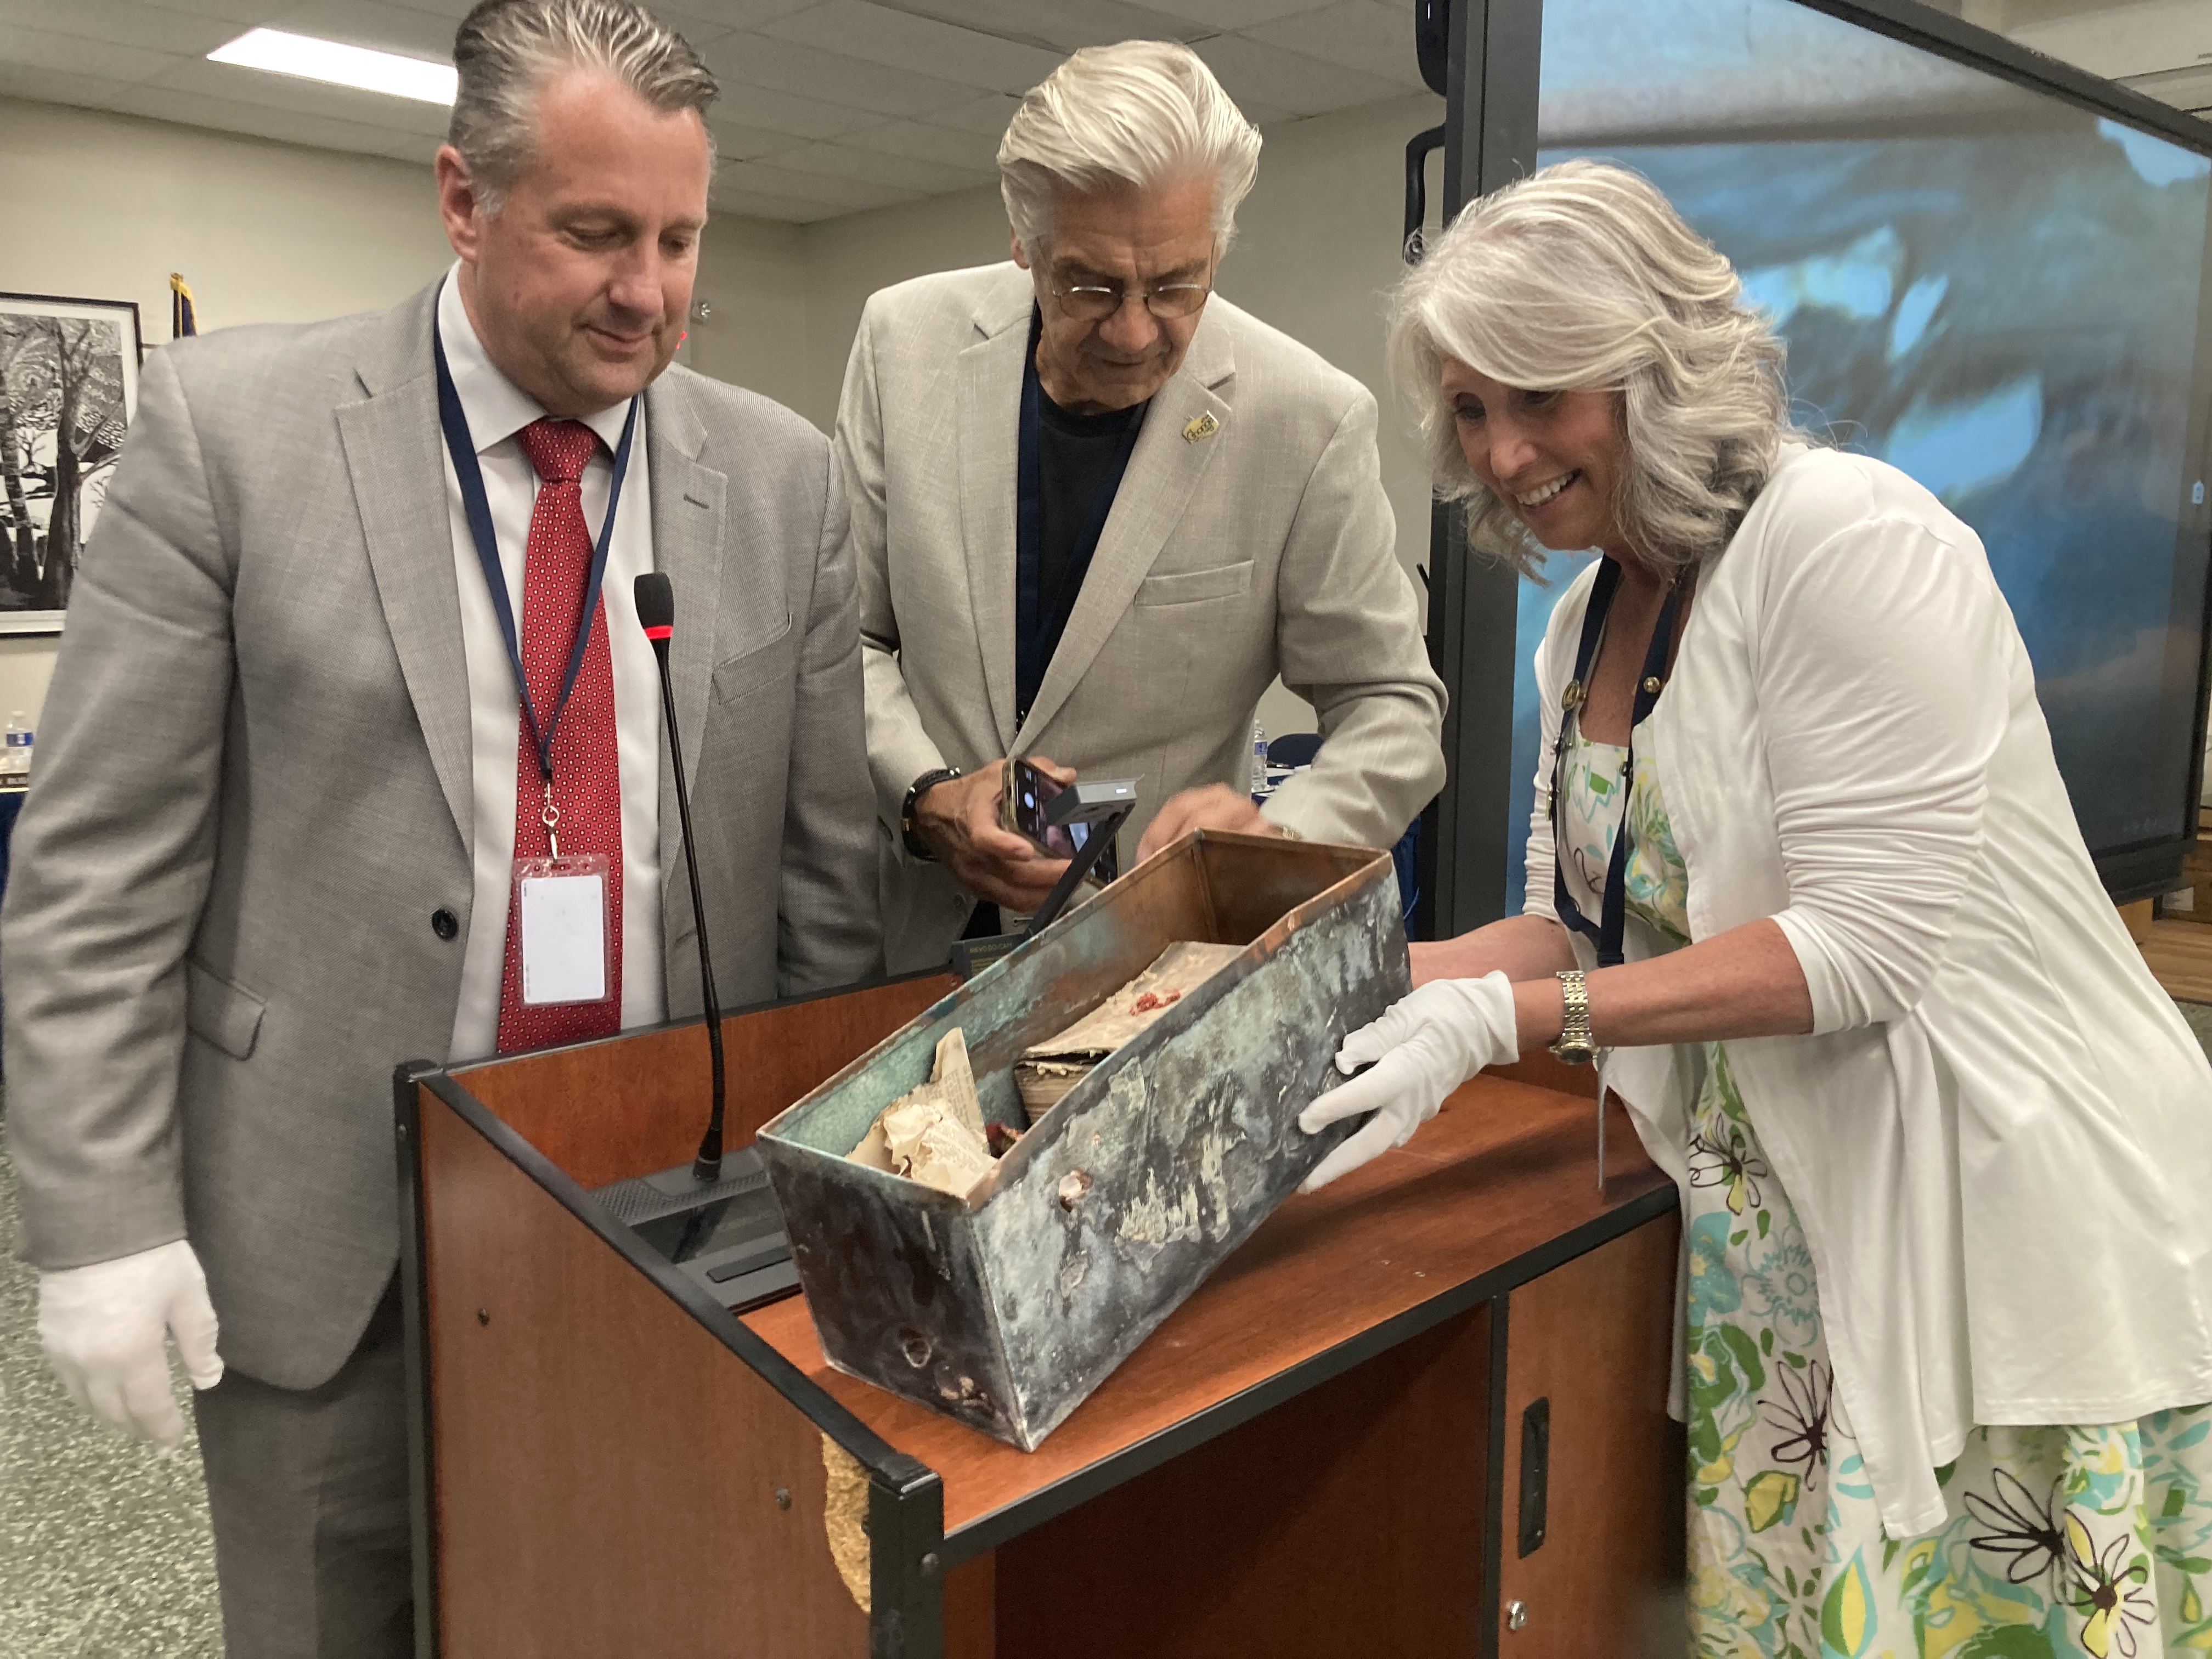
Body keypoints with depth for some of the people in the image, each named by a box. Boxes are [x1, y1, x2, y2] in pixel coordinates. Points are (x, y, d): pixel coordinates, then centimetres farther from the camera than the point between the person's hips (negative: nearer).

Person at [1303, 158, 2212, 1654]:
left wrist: (1505, 1018, -27)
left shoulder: (1851, 539, -18)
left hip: (2021, 1228, -6)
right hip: (1780, 1226, 7)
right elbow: (1589, 926, 9)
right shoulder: (1587, 623, 7)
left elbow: (1868, 944, -23)